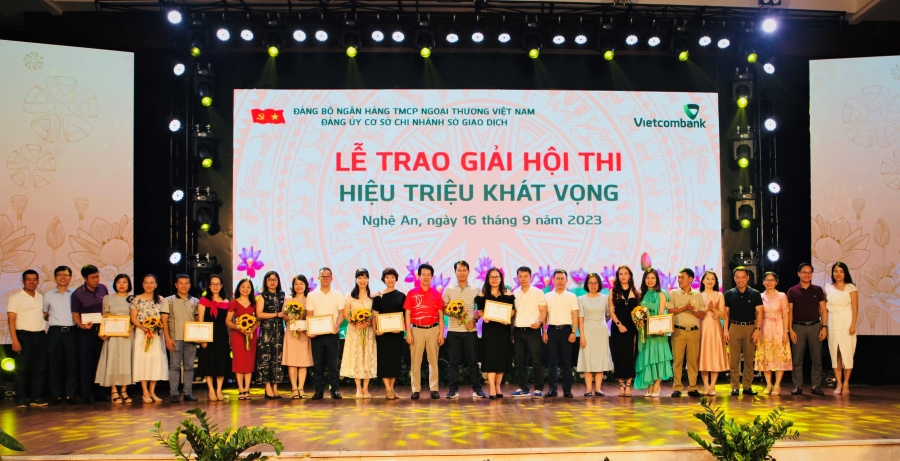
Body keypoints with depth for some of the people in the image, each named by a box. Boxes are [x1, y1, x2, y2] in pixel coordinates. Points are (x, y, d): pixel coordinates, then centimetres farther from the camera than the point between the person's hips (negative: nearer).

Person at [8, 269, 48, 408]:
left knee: (39, 368, 6)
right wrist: (15, 340, -16)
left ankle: (36, 397, 12)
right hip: (24, 336, -5)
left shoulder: (41, 298, 13)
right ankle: (20, 399, 4)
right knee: (21, 368, -2)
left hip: (40, 336, 5)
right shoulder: (15, 298, -3)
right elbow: (11, 320, -9)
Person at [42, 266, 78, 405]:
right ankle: (56, 395, 9)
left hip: (71, 332, -1)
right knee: (55, 364, 2)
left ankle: (70, 395, 7)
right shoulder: (48, 295, 10)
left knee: (72, 363, 0)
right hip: (55, 332, 1)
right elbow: (43, 315, 17)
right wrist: (50, 318, 3)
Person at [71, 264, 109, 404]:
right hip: (86, 332, -3)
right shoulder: (77, 294, -7)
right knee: (86, 363, 2)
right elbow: (75, 314, -3)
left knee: (100, 362, 8)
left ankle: (99, 392, 17)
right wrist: (81, 325, -22)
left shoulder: (103, 289, 3)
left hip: (101, 330, 3)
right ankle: (87, 394, 9)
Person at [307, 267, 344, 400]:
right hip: (317, 334, 1)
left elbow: (341, 313, 4)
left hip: (332, 334, 0)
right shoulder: (312, 295, 5)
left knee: (332, 363, 2)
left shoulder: (338, 295, 5)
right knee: (318, 364, 4)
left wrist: (337, 325, -14)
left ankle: (334, 389, 8)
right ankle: (319, 390, 11)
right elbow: (309, 315, 3)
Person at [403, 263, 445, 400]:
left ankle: (434, 389, 9)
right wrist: (408, 332, -5)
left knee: (433, 360, 4)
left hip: (433, 330, 1)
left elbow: (440, 315, 6)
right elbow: (407, 314, 2)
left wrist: (441, 333, 0)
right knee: (415, 361, 1)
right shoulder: (411, 293, 3)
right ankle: (415, 389, 6)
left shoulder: (436, 294, 6)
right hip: (417, 330, -1)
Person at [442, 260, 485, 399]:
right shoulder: (448, 290, 6)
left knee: (472, 361, 2)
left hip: (470, 330, 0)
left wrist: (474, 319, -9)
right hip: (453, 330, 1)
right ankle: (454, 389, 9)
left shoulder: (475, 290, 6)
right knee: (454, 361, 3)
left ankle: (476, 388, 9)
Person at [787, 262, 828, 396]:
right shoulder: (792, 291, 4)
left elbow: (823, 310, 6)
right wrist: (790, 330, -4)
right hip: (798, 327, -1)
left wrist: (824, 327, -4)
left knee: (816, 358, 2)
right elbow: (789, 312, 3)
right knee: (797, 359, 1)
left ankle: (816, 386, 9)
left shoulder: (818, 290, 7)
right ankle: (798, 386, 6)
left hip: (815, 326, 1)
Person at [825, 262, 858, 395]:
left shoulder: (851, 288, 2)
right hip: (832, 324, 3)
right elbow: (825, 308, 10)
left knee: (847, 353, -3)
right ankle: (839, 384, 6)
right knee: (835, 354, 1)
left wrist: (853, 325, -12)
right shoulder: (828, 288, 11)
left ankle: (846, 384, 4)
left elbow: (855, 308, -3)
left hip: (846, 324, -3)